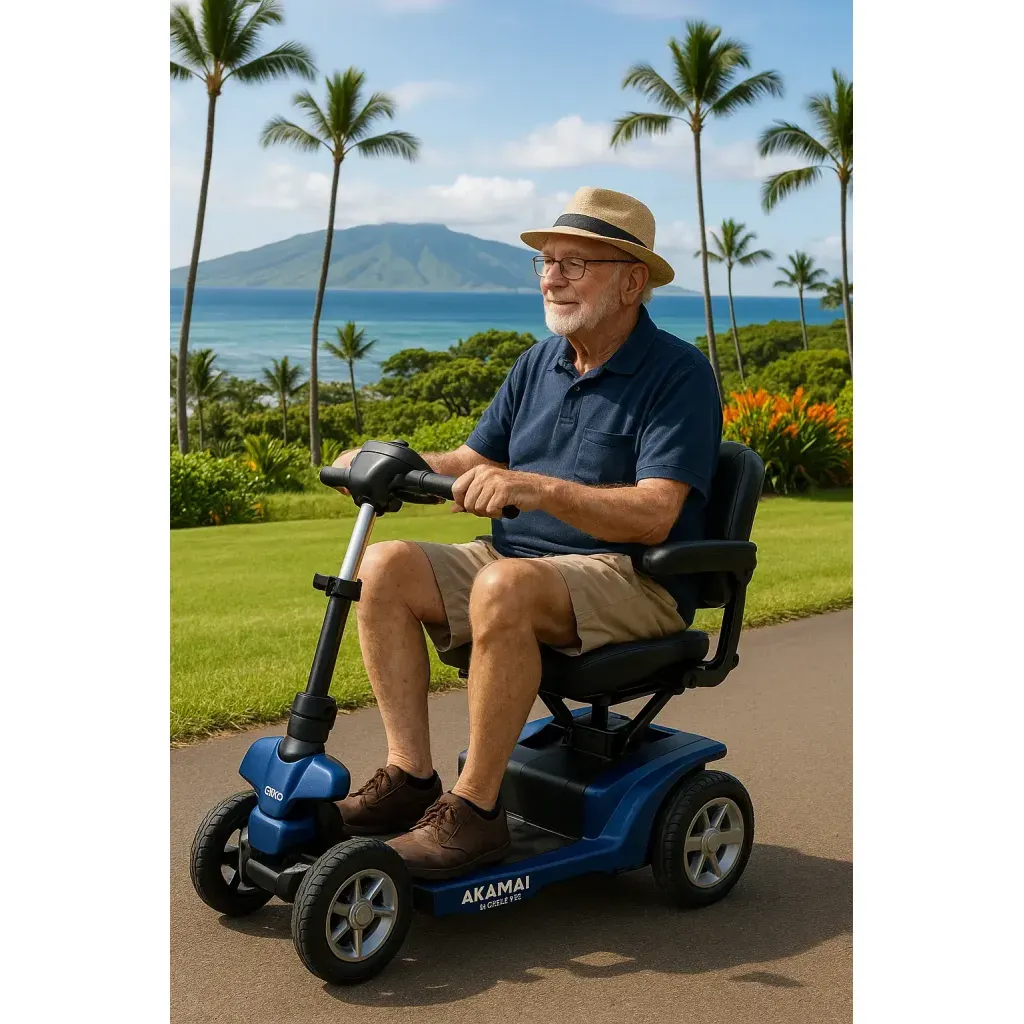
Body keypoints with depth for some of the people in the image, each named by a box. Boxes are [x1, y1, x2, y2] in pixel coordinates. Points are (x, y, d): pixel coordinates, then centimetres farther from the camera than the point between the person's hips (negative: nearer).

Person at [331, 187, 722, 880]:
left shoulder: (679, 374, -9)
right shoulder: (539, 363, 14)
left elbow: (654, 515, -22)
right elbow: (473, 464, 15)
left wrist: (536, 488, -34)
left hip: (634, 582, -7)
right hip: (520, 556, 8)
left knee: (504, 586, -36)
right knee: (386, 567, -13)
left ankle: (475, 809, -25)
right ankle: (409, 777, -14)